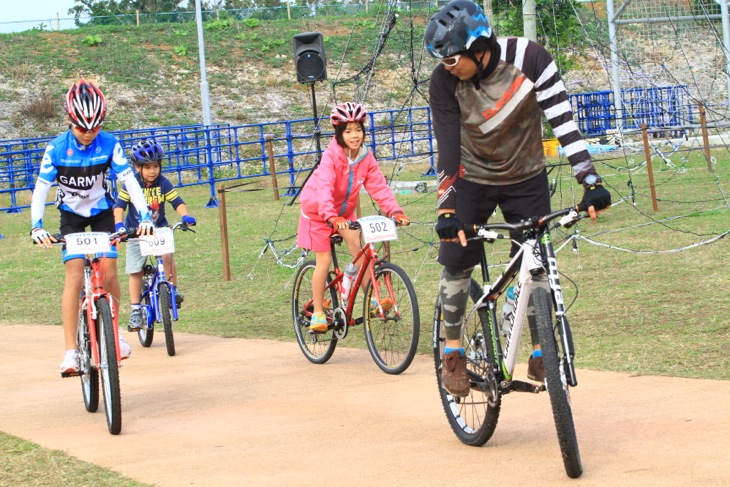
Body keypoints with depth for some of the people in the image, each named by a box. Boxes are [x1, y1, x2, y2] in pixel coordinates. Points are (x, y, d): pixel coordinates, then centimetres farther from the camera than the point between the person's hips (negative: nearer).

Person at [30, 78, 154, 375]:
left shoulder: (109, 145, -18)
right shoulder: (57, 148, -20)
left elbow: (130, 181, -20)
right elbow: (41, 188, -20)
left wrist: (145, 218, -31)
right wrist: (37, 227, -32)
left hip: (102, 213, 1)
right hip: (71, 216, -1)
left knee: (109, 273, -9)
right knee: (74, 277, -14)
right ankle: (70, 352, -15)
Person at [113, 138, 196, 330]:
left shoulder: (163, 184, -8)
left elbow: (177, 202, -10)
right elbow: (119, 205, -15)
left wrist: (185, 216, -29)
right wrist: (119, 223, -32)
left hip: (159, 229, 0)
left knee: (167, 255, -28)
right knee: (135, 272, -2)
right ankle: (135, 310, 7)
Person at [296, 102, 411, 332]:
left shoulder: (366, 158, -13)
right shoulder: (332, 156, -28)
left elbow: (379, 186, -18)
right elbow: (324, 187, -40)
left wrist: (395, 211, -33)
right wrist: (331, 217, -54)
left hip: (344, 211, 4)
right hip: (318, 211, -4)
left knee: (357, 247, -17)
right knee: (324, 260, -4)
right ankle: (317, 313, 7)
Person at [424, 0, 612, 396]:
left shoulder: (529, 59, -24)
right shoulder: (443, 81, -21)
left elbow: (563, 121, -24)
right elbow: (448, 147, -19)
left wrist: (591, 183, -30)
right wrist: (446, 210, -28)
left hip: (526, 178, 0)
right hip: (472, 179, 0)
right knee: (456, 262, -7)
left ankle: (540, 353, 9)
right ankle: (453, 351, 10)